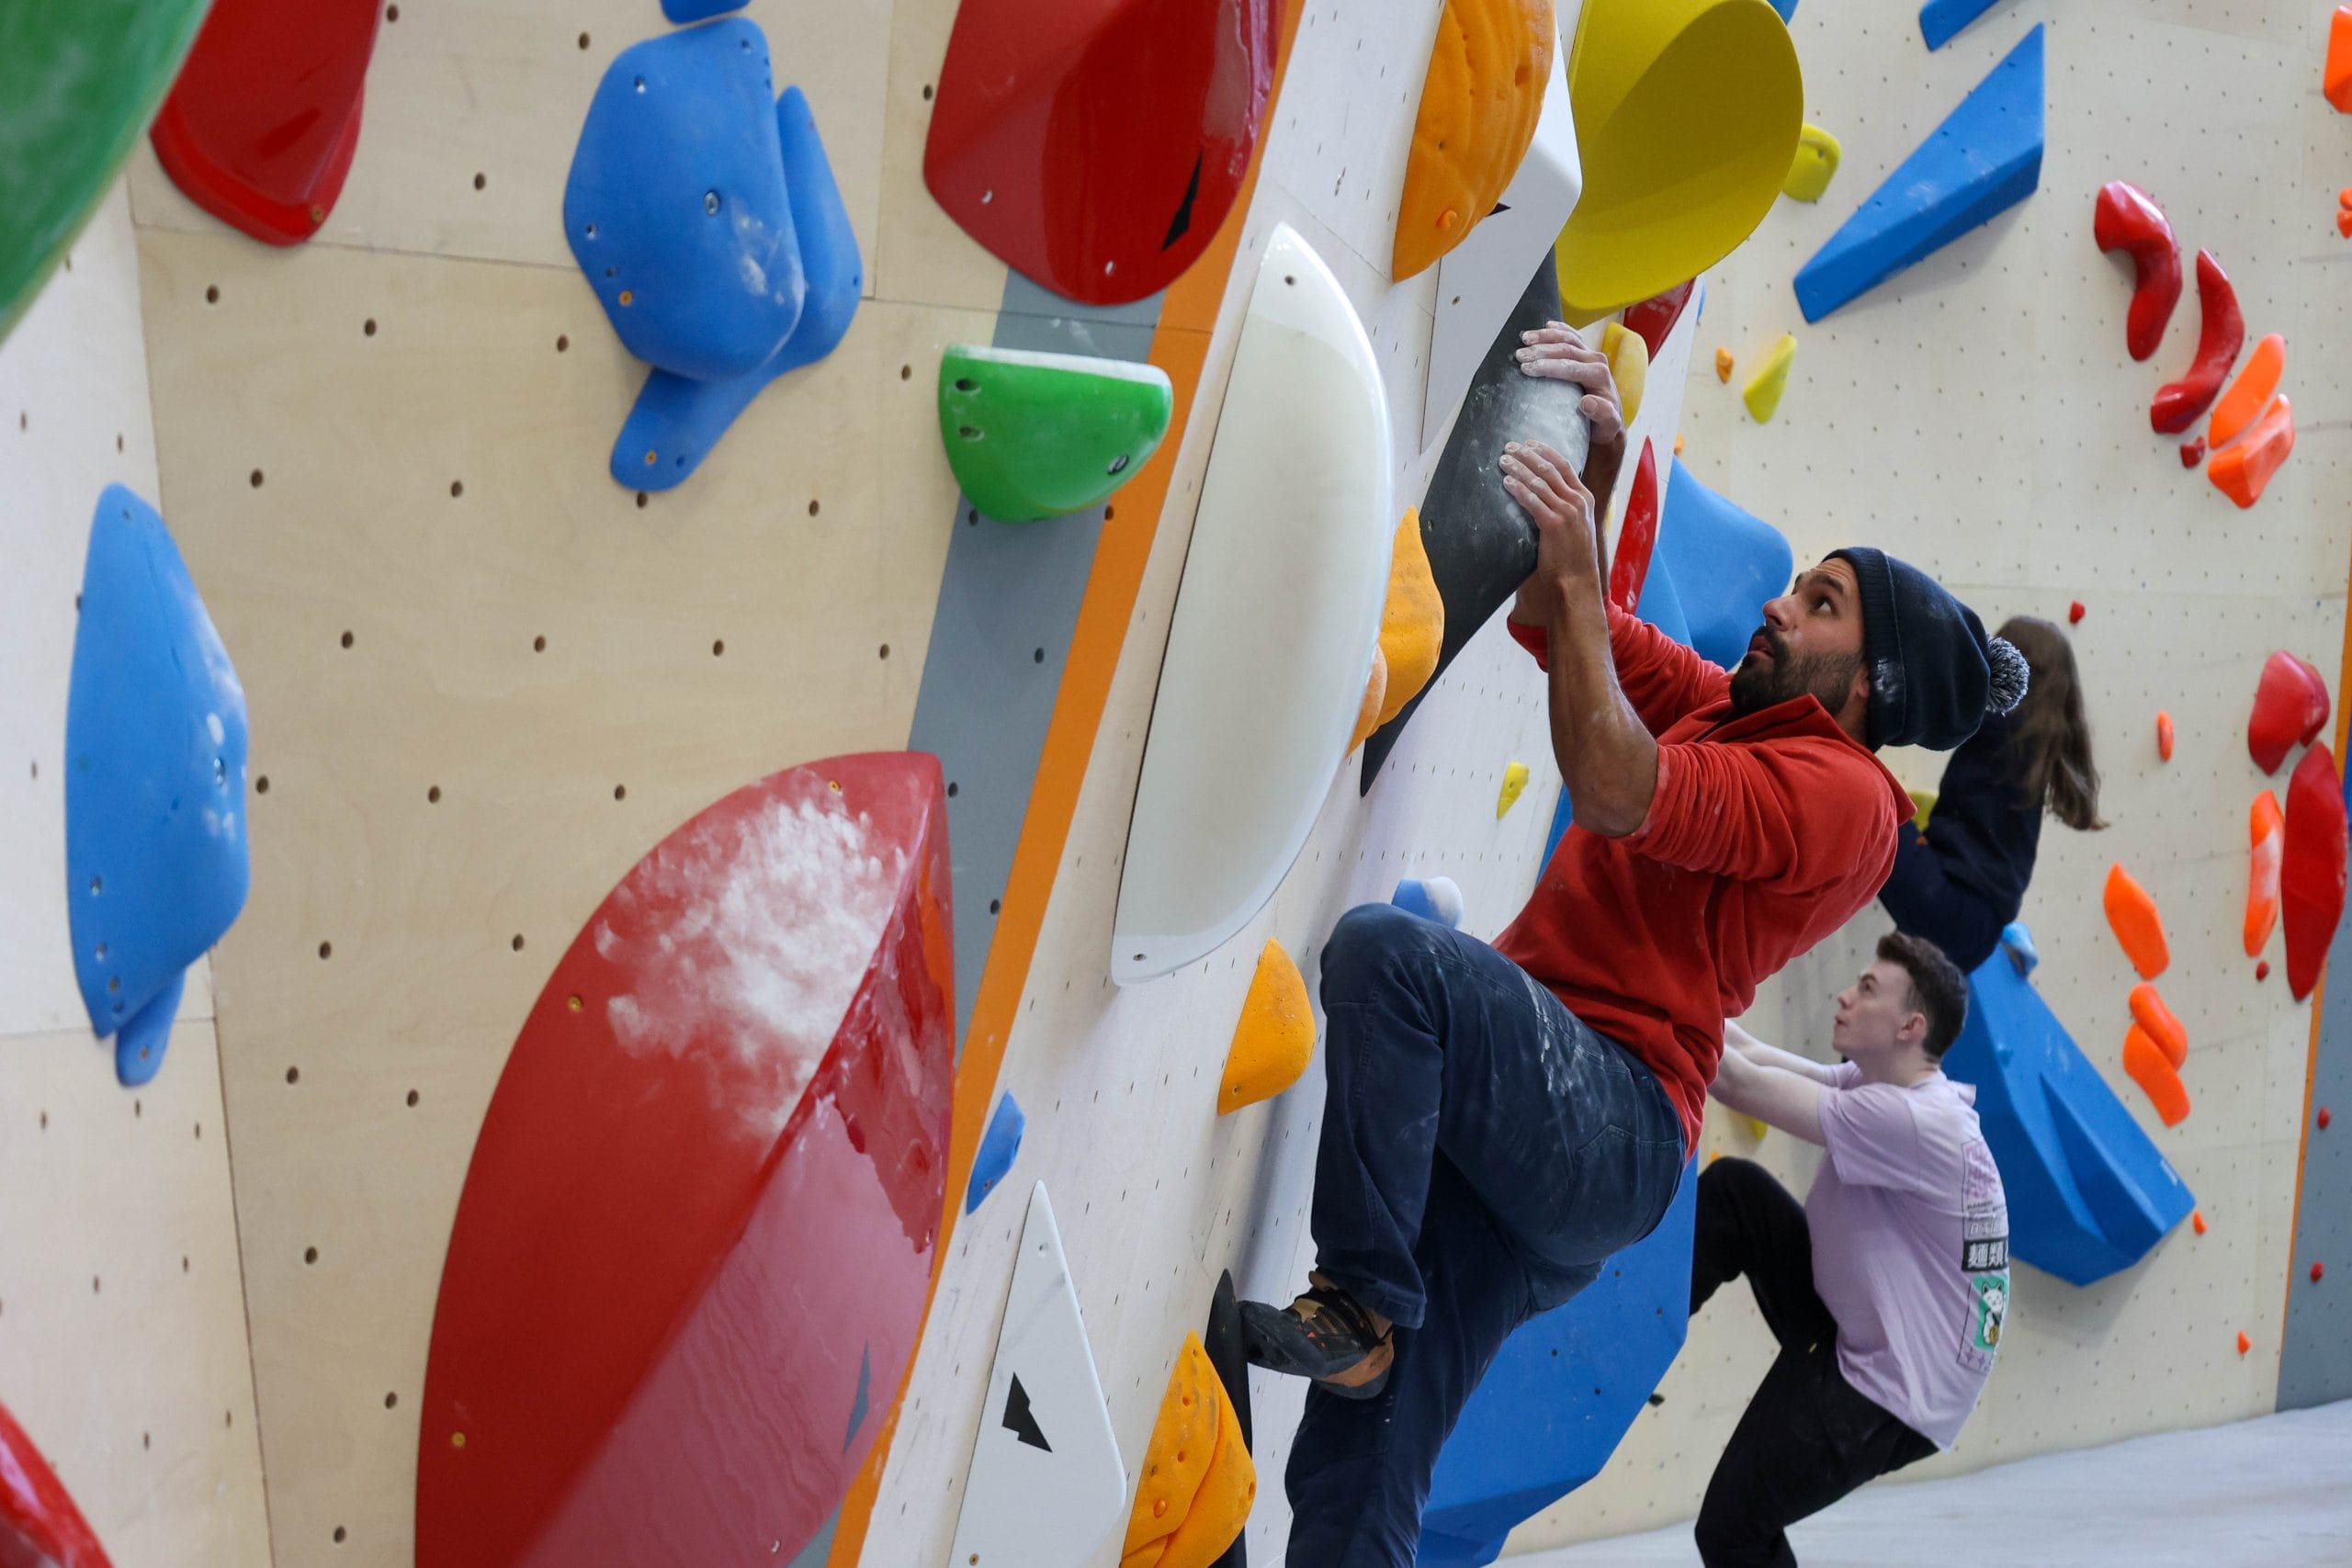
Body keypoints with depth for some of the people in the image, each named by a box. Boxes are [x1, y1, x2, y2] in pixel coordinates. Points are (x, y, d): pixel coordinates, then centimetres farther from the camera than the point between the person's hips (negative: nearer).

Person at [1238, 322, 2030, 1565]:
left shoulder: (1839, 789, -3)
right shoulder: (1722, 710, 23)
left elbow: (1618, 792, -17)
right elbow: (1551, 620, 22)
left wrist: (1579, 572, -15)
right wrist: (1596, 462, 7)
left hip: (1606, 1123, -8)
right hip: (1519, 1137, 8)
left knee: (1385, 945, -32)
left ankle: (1359, 1302, -27)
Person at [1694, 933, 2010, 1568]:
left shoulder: (1915, 1122, -28)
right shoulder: (1877, 1084, 0)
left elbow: (1741, 1084, -27)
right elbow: (1749, 1053, -2)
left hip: (1889, 1400, -9)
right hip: (1850, 1335, 9)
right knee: (1731, 1188, -4)